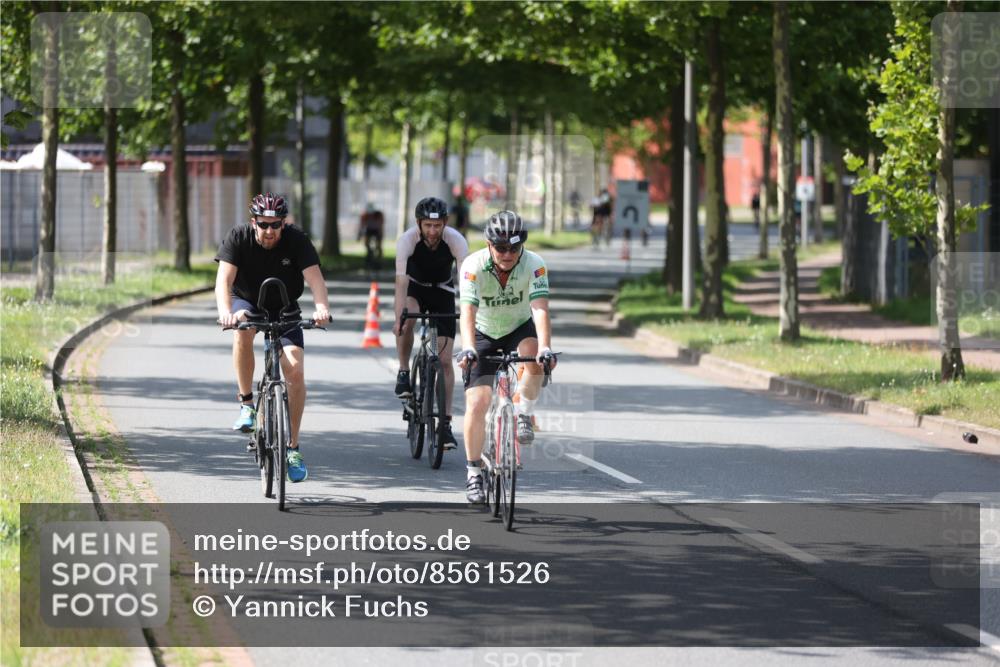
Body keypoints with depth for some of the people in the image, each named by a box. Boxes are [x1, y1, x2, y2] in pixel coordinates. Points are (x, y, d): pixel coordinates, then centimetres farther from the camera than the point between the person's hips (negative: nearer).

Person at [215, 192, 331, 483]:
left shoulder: (297, 240, -19)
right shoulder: (238, 238, -20)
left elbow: (315, 278, -31)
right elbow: (224, 279, -30)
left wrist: (322, 308, -51)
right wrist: (225, 312, -50)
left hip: (284, 310, 1)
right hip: (247, 303, -1)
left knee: (295, 370, -17)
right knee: (243, 327, -37)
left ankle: (293, 448, -5)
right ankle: (246, 403, -21)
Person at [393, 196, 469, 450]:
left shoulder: (456, 241, -26)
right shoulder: (408, 240, -28)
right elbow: (401, 282, -35)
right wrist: (398, 319, -46)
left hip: (442, 291, 1)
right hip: (415, 287, -1)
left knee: (445, 360, -7)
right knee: (407, 320, -37)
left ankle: (445, 423, -1)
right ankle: (404, 372, -15)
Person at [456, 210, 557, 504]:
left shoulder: (534, 265, -26)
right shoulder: (473, 266, -27)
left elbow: (540, 309, -37)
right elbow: (468, 313, -37)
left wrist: (545, 349, -53)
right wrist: (468, 349, -53)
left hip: (520, 328, 0)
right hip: (485, 335, 0)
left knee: (534, 356, -35)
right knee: (476, 405, -12)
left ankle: (524, 416, -11)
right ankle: (473, 473, 4)